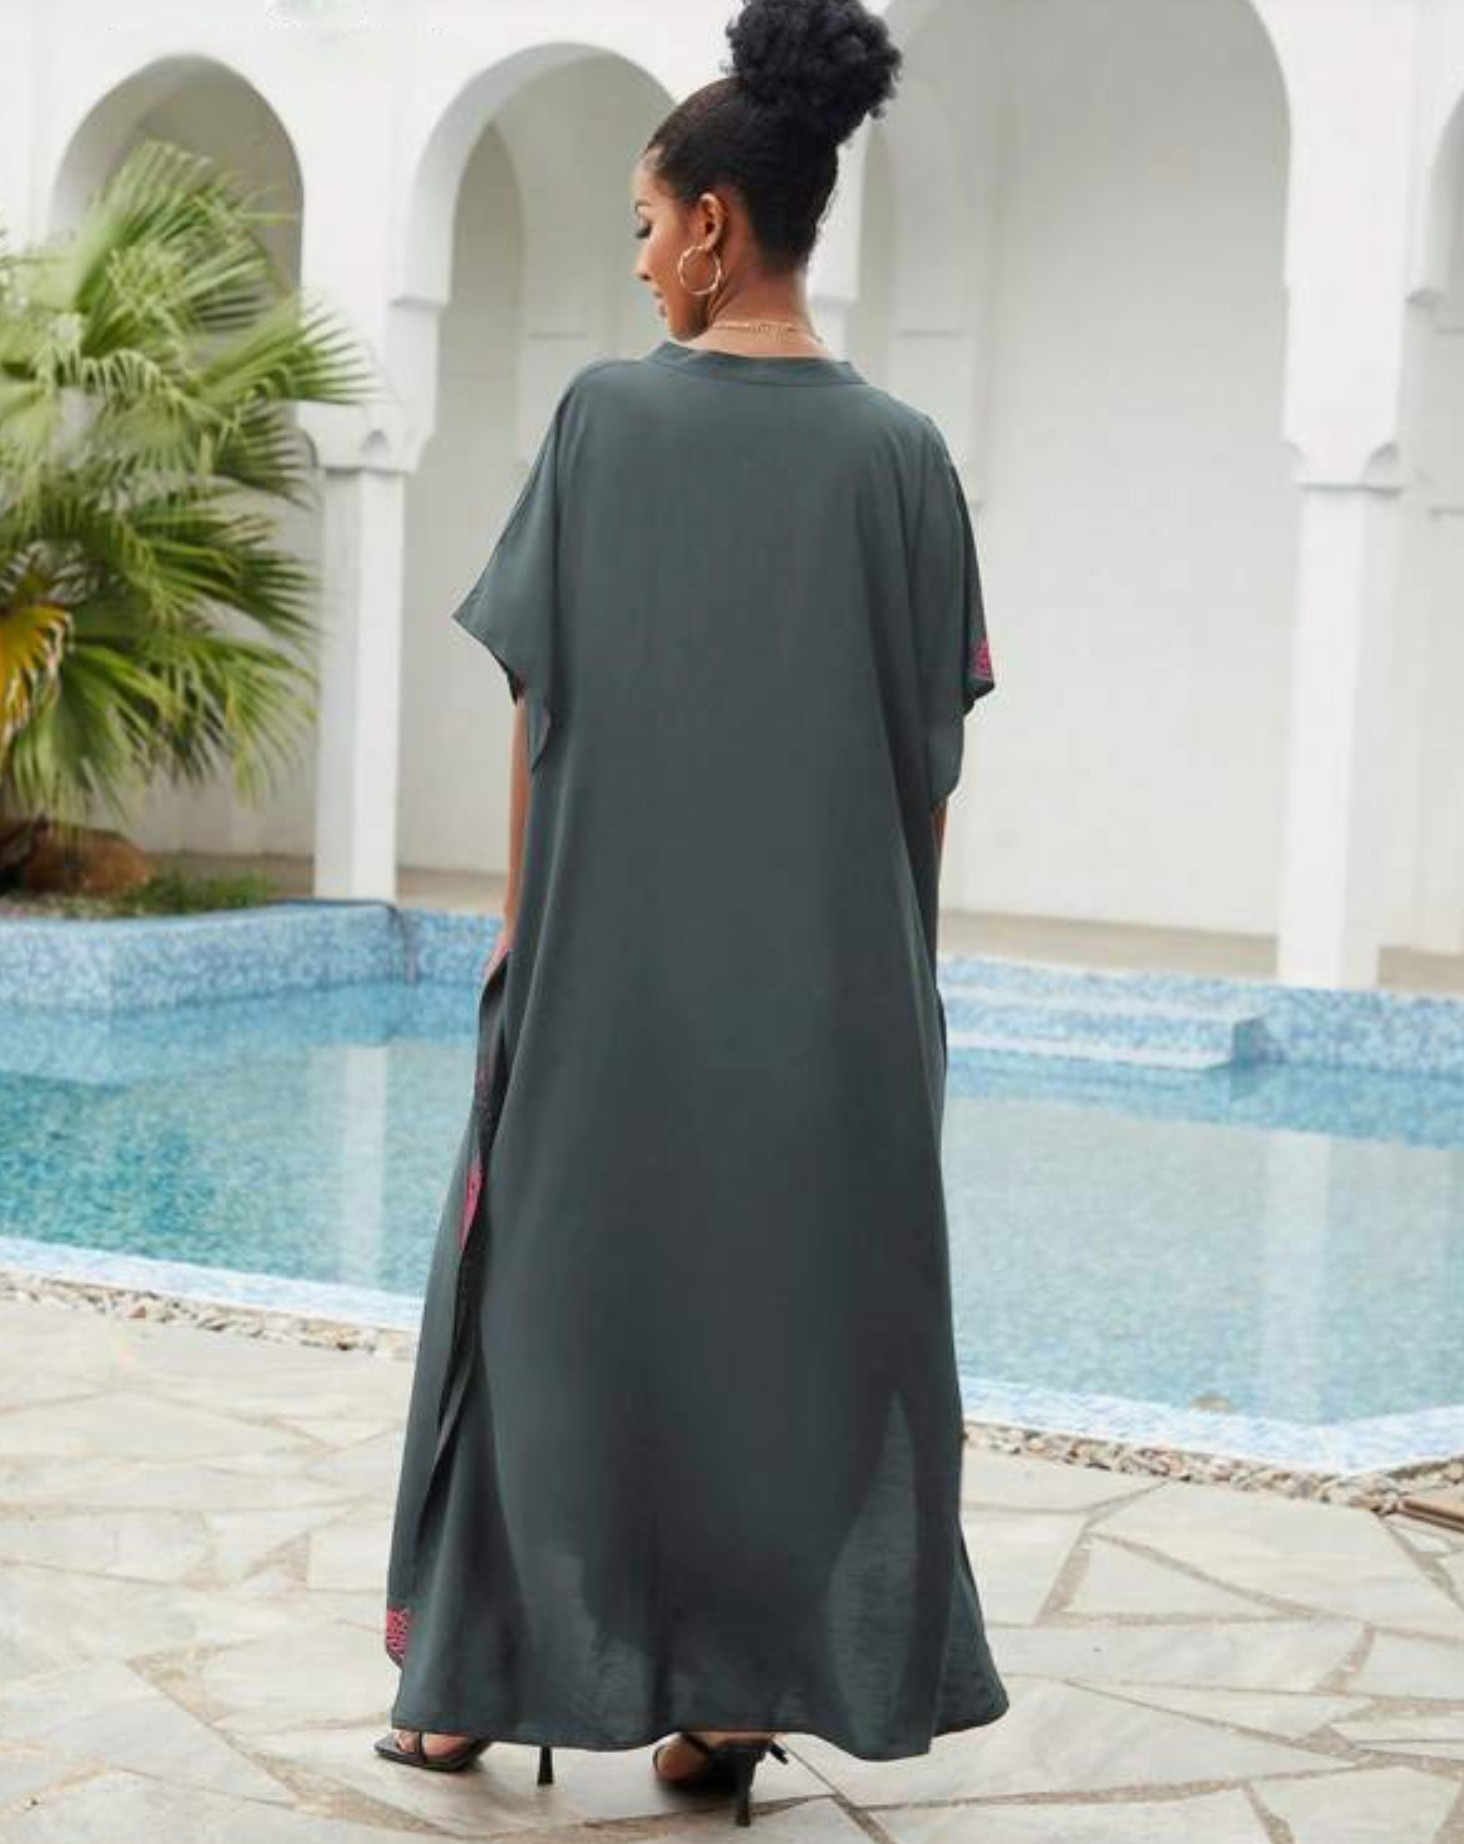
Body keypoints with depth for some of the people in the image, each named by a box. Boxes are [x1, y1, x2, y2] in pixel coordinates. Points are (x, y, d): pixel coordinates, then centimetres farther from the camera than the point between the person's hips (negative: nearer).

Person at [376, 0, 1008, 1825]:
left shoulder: (607, 412, -7)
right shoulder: (901, 452, 0)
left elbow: (541, 701, -5)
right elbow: (931, 751, 2)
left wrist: (518, 923, 4)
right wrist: (892, 952, 11)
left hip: (615, 950, -1)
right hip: (831, 969, 2)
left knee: (570, 1283, 11)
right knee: (795, 1287, 10)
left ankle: (480, 1678, 20)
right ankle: (739, 1689, 13)